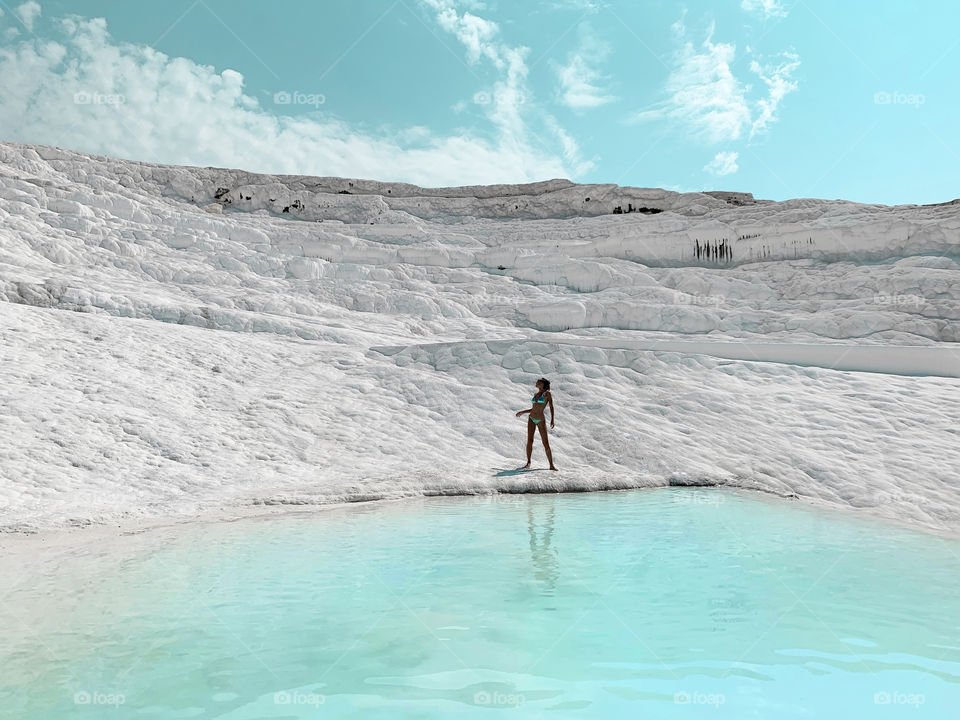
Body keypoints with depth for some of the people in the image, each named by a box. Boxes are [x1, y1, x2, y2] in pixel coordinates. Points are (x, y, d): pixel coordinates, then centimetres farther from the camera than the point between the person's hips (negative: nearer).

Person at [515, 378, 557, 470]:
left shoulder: (547, 393, -3)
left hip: (540, 420, -5)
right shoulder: (536, 394, 14)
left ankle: (551, 465, 1)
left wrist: (552, 419, -18)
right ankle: (528, 462, 4)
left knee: (546, 443, -4)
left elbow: (551, 407, -8)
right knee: (529, 440, -3)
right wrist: (523, 412, 25)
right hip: (531, 419, 5)